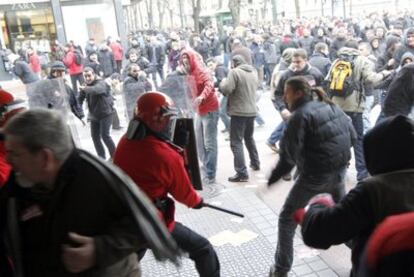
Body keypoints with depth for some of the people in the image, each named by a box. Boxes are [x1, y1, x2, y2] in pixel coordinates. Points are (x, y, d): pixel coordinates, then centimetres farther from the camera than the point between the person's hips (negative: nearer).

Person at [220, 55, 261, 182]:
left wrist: (223, 82, 0)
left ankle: (242, 173, -9)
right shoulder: (253, 72, 12)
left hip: (239, 112, -8)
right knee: (249, 138, 26)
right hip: (252, 110, 8)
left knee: (236, 142, -4)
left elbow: (226, 89, -20)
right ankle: (255, 163, 38)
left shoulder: (234, 72, -12)